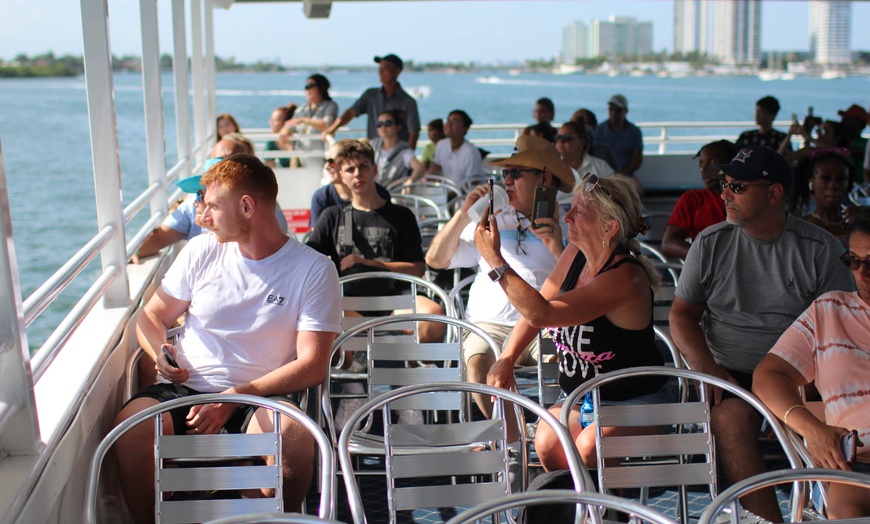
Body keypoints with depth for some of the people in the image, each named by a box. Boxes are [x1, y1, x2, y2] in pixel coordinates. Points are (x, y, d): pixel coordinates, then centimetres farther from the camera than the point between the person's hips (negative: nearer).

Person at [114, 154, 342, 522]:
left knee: (293, 435, -35)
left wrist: (237, 396, -18)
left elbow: (312, 366, -8)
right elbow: (152, 317, 18)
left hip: (260, 396, -3)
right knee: (130, 426, -28)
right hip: (185, 388, 3)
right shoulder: (201, 251, 9)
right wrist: (159, 353, -7)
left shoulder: (314, 270, -2)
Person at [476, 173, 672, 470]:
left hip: (637, 404, -6)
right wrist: (506, 359, -1)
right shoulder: (575, 255, -3)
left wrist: (494, 259, -34)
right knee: (546, 442, -23)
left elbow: (540, 314, -36)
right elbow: (537, 304, 11)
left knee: (588, 446, -33)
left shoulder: (625, 279, -28)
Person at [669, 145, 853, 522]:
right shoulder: (710, 243, 7)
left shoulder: (821, 249, 3)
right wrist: (710, 371, -11)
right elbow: (681, 316, 7)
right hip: (732, 375, 1)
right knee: (730, 416, -31)